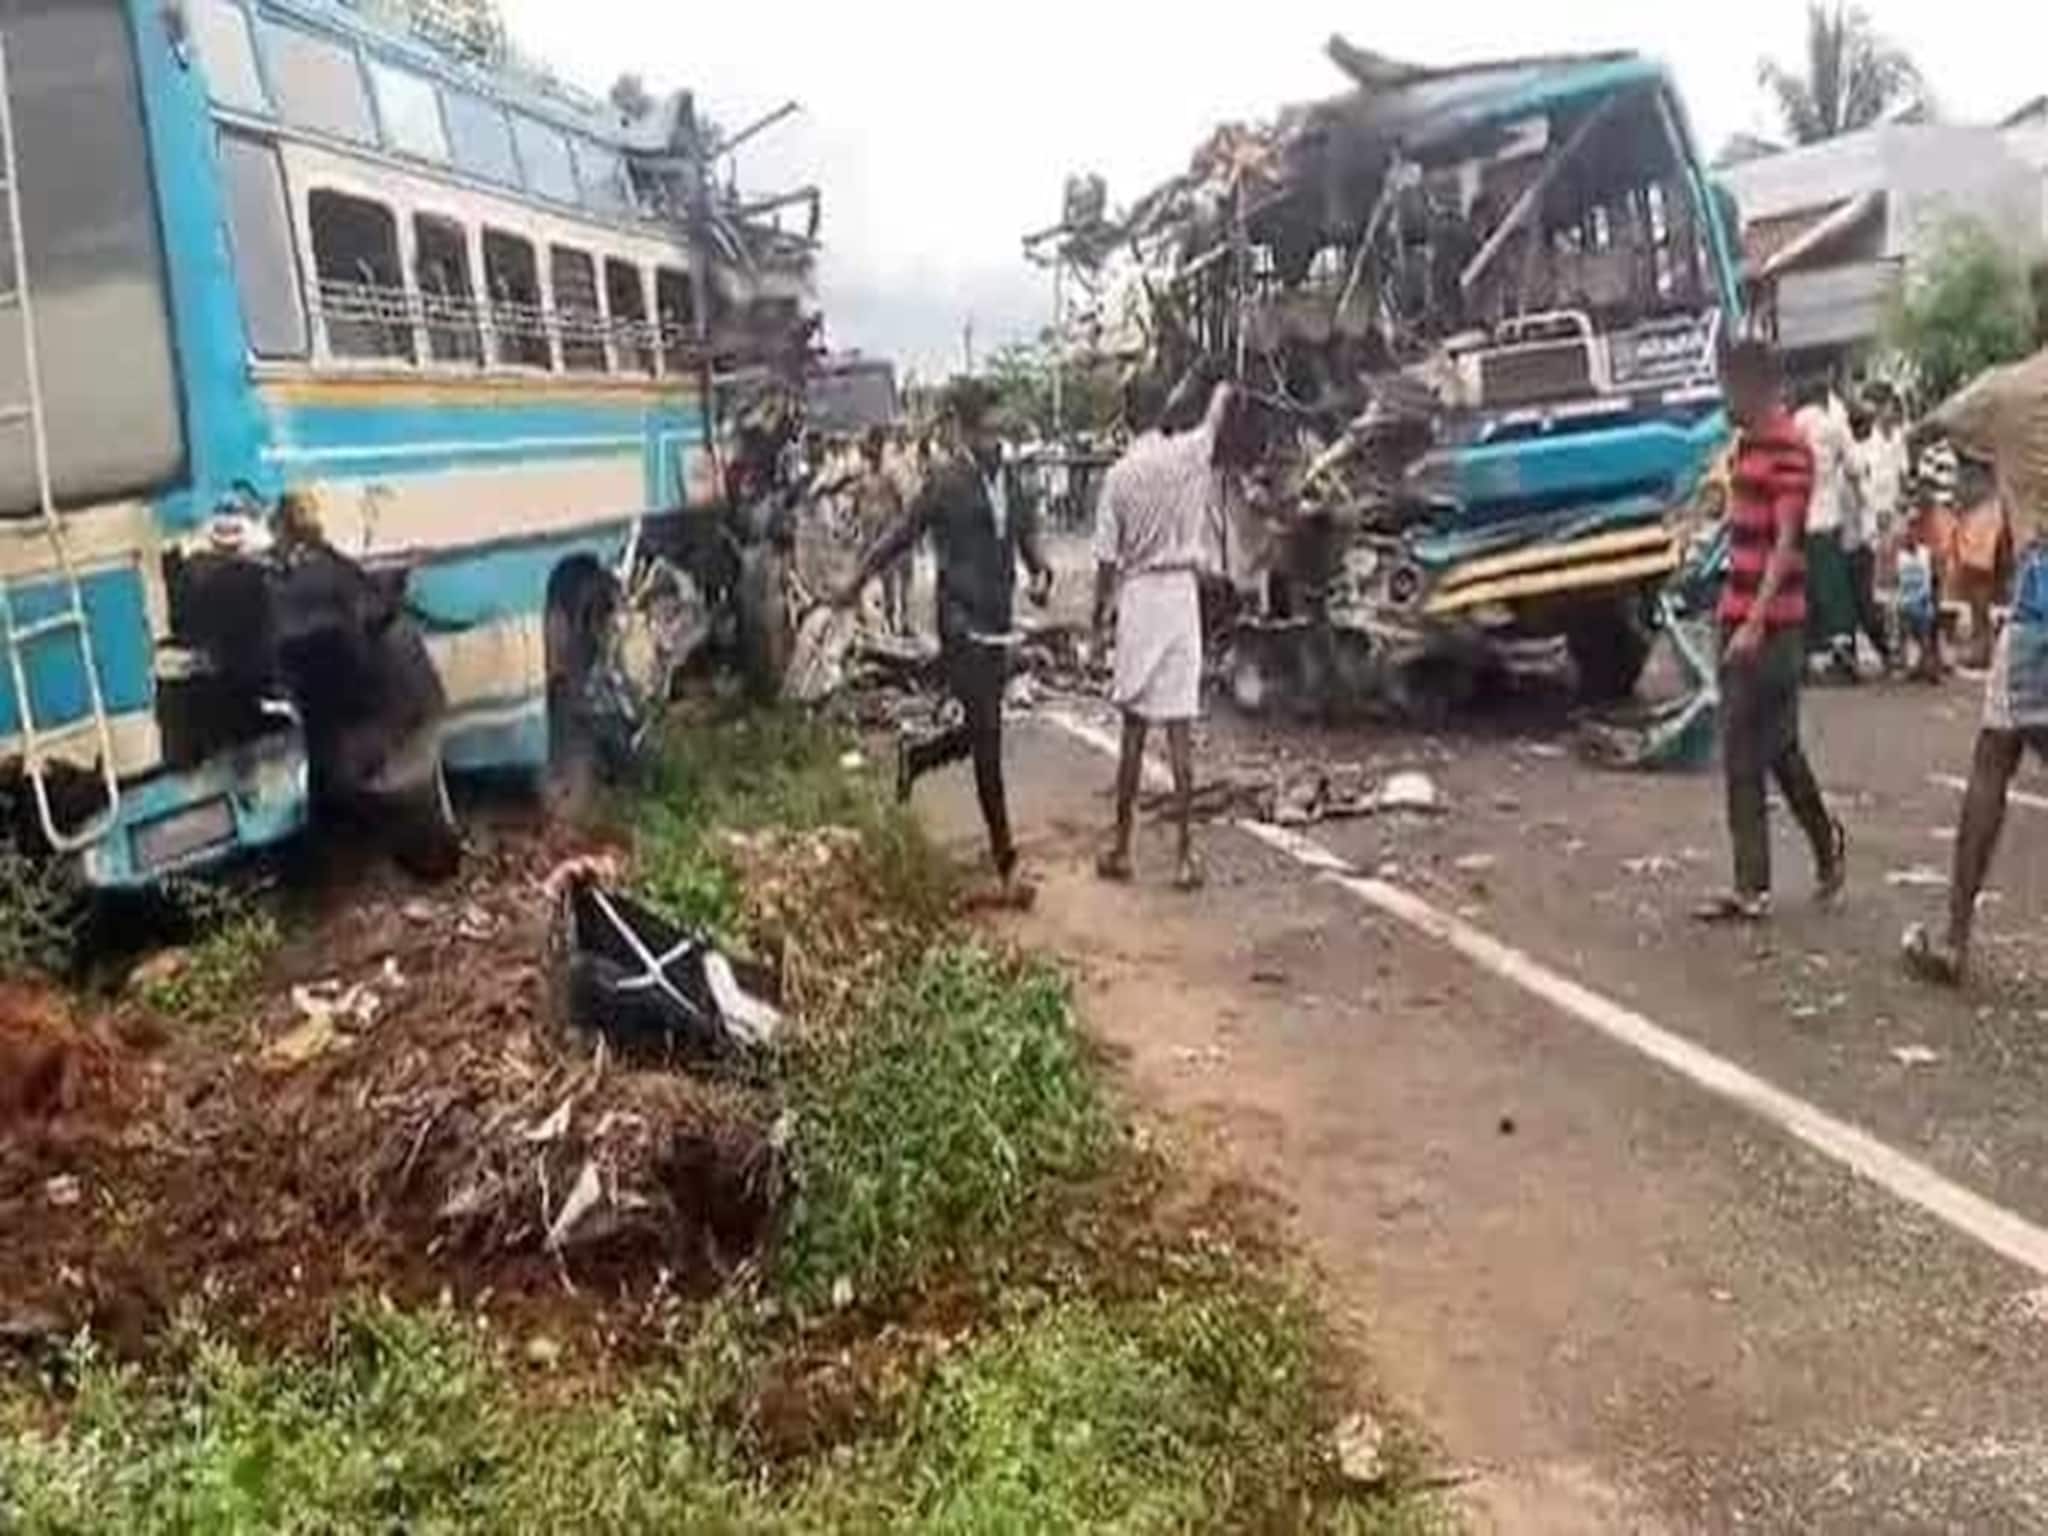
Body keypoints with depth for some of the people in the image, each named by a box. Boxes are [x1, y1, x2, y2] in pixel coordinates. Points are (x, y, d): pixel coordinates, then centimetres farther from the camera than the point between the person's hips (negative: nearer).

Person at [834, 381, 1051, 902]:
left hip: (999, 625, 7)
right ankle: (1005, 862, -2)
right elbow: (901, 536, -2)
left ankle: (914, 756, 43)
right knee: (987, 738, -7)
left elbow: (1027, 535, 15)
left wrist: (1041, 572, -6)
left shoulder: (1009, 479, 9)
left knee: (980, 733, 14)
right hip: (963, 626, -7)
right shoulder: (946, 480, -9)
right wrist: (854, 585, 2)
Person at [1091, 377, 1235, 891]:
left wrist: (1100, 610, 12)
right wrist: (1222, 392, 43)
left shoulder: (1120, 474, -6)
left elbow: (1107, 558, -4)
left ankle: (1122, 849, 14)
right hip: (1181, 592, 1)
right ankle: (1186, 855, -1)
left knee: (1134, 728, 8)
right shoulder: (1189, 454, -2)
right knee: (1179, 728, 0)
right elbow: (1214, 420, 22)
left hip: (1138, 596, -1)